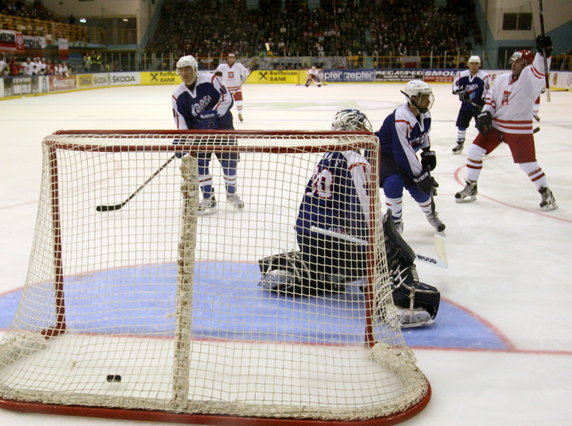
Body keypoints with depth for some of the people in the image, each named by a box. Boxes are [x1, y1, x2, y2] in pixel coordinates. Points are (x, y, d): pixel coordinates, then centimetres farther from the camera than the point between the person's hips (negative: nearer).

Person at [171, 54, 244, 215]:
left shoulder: (210, 80, -16)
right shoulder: (178, 95, -9)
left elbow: (227, 99, -18)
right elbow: (181, 122, -8)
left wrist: (213, 113, -30)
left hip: (222, 126, -1)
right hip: (199, 131, 1)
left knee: (229, 160, 5)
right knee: (200, 162, -10)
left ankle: (231, 194, 28)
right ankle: (208, 199, 3)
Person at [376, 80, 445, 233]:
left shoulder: (424, 114, -8)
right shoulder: (400, 120, -35)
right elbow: (403, 152, -35)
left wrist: (427, 152, 10)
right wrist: (420, 175, -31)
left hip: (406, 154, 7)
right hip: (383, 153, -7)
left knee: (418, 186, -2)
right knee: (394, 183, -29)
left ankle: (431, 214, 28)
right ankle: (395, 222, -8)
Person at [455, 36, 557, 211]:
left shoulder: (530, 77, -11)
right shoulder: (502, 79, 7)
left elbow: (540, 70, -32)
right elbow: (491, 99, 15)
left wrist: (543, 52, -49)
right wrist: (485, 114, 0)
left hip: (519, 130, -6)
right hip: (495, 125, 6)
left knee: (528, 164, -4)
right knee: (474, 151, 2)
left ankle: (546, 194, 16)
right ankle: (471, 188, 16)